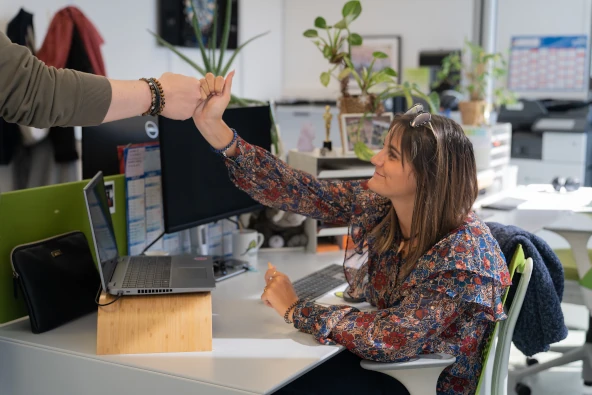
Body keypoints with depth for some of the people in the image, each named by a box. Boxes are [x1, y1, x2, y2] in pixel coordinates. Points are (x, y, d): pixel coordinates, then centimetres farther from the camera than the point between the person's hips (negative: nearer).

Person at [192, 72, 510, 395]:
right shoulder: (375, 204, -10)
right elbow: (296, 191, -13)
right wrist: (214, 127, -21)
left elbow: (395, 339, -32)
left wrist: (296, 310, -24)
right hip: (388, 365, 6)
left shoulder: (464, 254, -29)